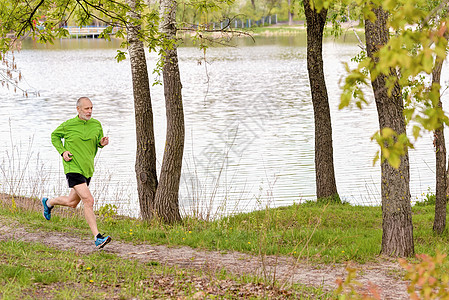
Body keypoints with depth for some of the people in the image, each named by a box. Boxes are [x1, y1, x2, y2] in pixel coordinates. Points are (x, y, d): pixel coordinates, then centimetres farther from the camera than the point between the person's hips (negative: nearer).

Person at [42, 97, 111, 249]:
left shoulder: (96, 125, 4)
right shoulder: (68, 125, -7)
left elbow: (98, 142, 18)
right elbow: (54, 136, 10)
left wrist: (102, 143, -6)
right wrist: (62, 152, -5)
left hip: (87, 168, 6)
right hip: (73, 168, -6)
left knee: (72, 202, 18)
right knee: (88, 200, -18)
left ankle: (48, 202, 48)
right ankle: (97, 237, -19)